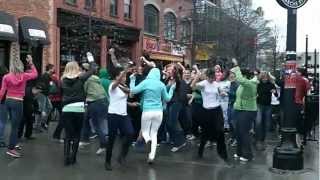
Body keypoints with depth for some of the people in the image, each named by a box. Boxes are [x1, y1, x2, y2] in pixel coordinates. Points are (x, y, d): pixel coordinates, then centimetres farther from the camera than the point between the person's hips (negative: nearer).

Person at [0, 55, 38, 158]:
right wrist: (31, 63, 18)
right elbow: (35, 74, 13)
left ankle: (12, 144, 31)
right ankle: (10, 149, -5)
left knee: (14, 124, 20)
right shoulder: (24, 76, -5)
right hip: (18, 102, -5)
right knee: (15, 126, -3)